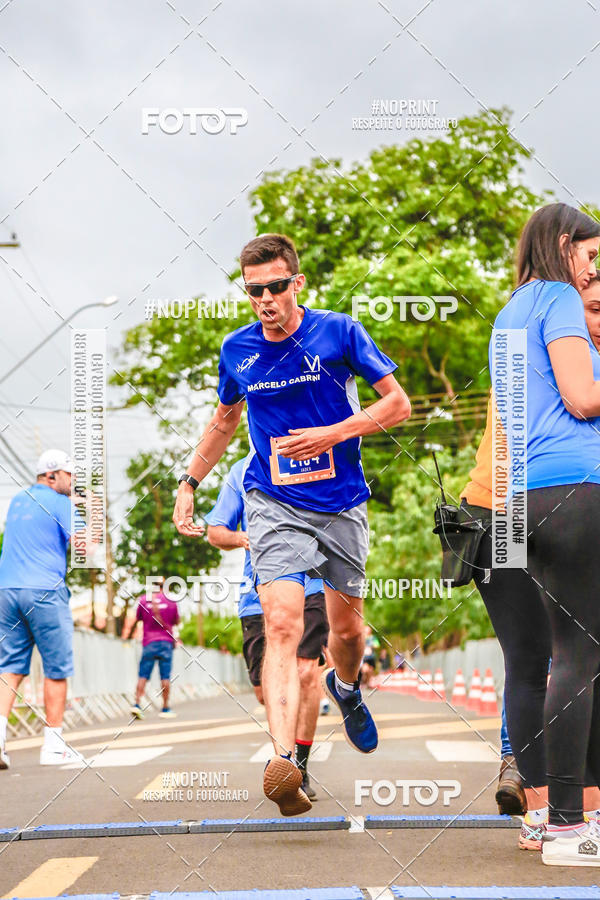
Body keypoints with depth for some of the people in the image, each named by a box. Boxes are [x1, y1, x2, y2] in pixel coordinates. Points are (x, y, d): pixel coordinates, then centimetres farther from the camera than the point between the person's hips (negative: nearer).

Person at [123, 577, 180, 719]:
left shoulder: (143, 600, 2)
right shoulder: (171, 601, 3)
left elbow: (136, 621, 7)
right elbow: (176, 622, 12)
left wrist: (129, 635, 21)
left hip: (148, 642, 0)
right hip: (166, 641, 0)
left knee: (143, 676, 0)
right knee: (165, 677, 1)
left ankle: (137, 703, -16)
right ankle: (165, 709, 2)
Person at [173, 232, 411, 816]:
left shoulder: (339, 333, -7)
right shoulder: (237, 350, 2)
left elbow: (398, 403, -4)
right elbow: (224, 421, 21)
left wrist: (332, 434, -16)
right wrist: (189, 485, 17)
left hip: (342, 506, 0)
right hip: (273, 506, 0)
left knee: (346, 627, 15)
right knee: (282, 625, -20)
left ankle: (345, 686, 52)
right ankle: (283, 762, -32)